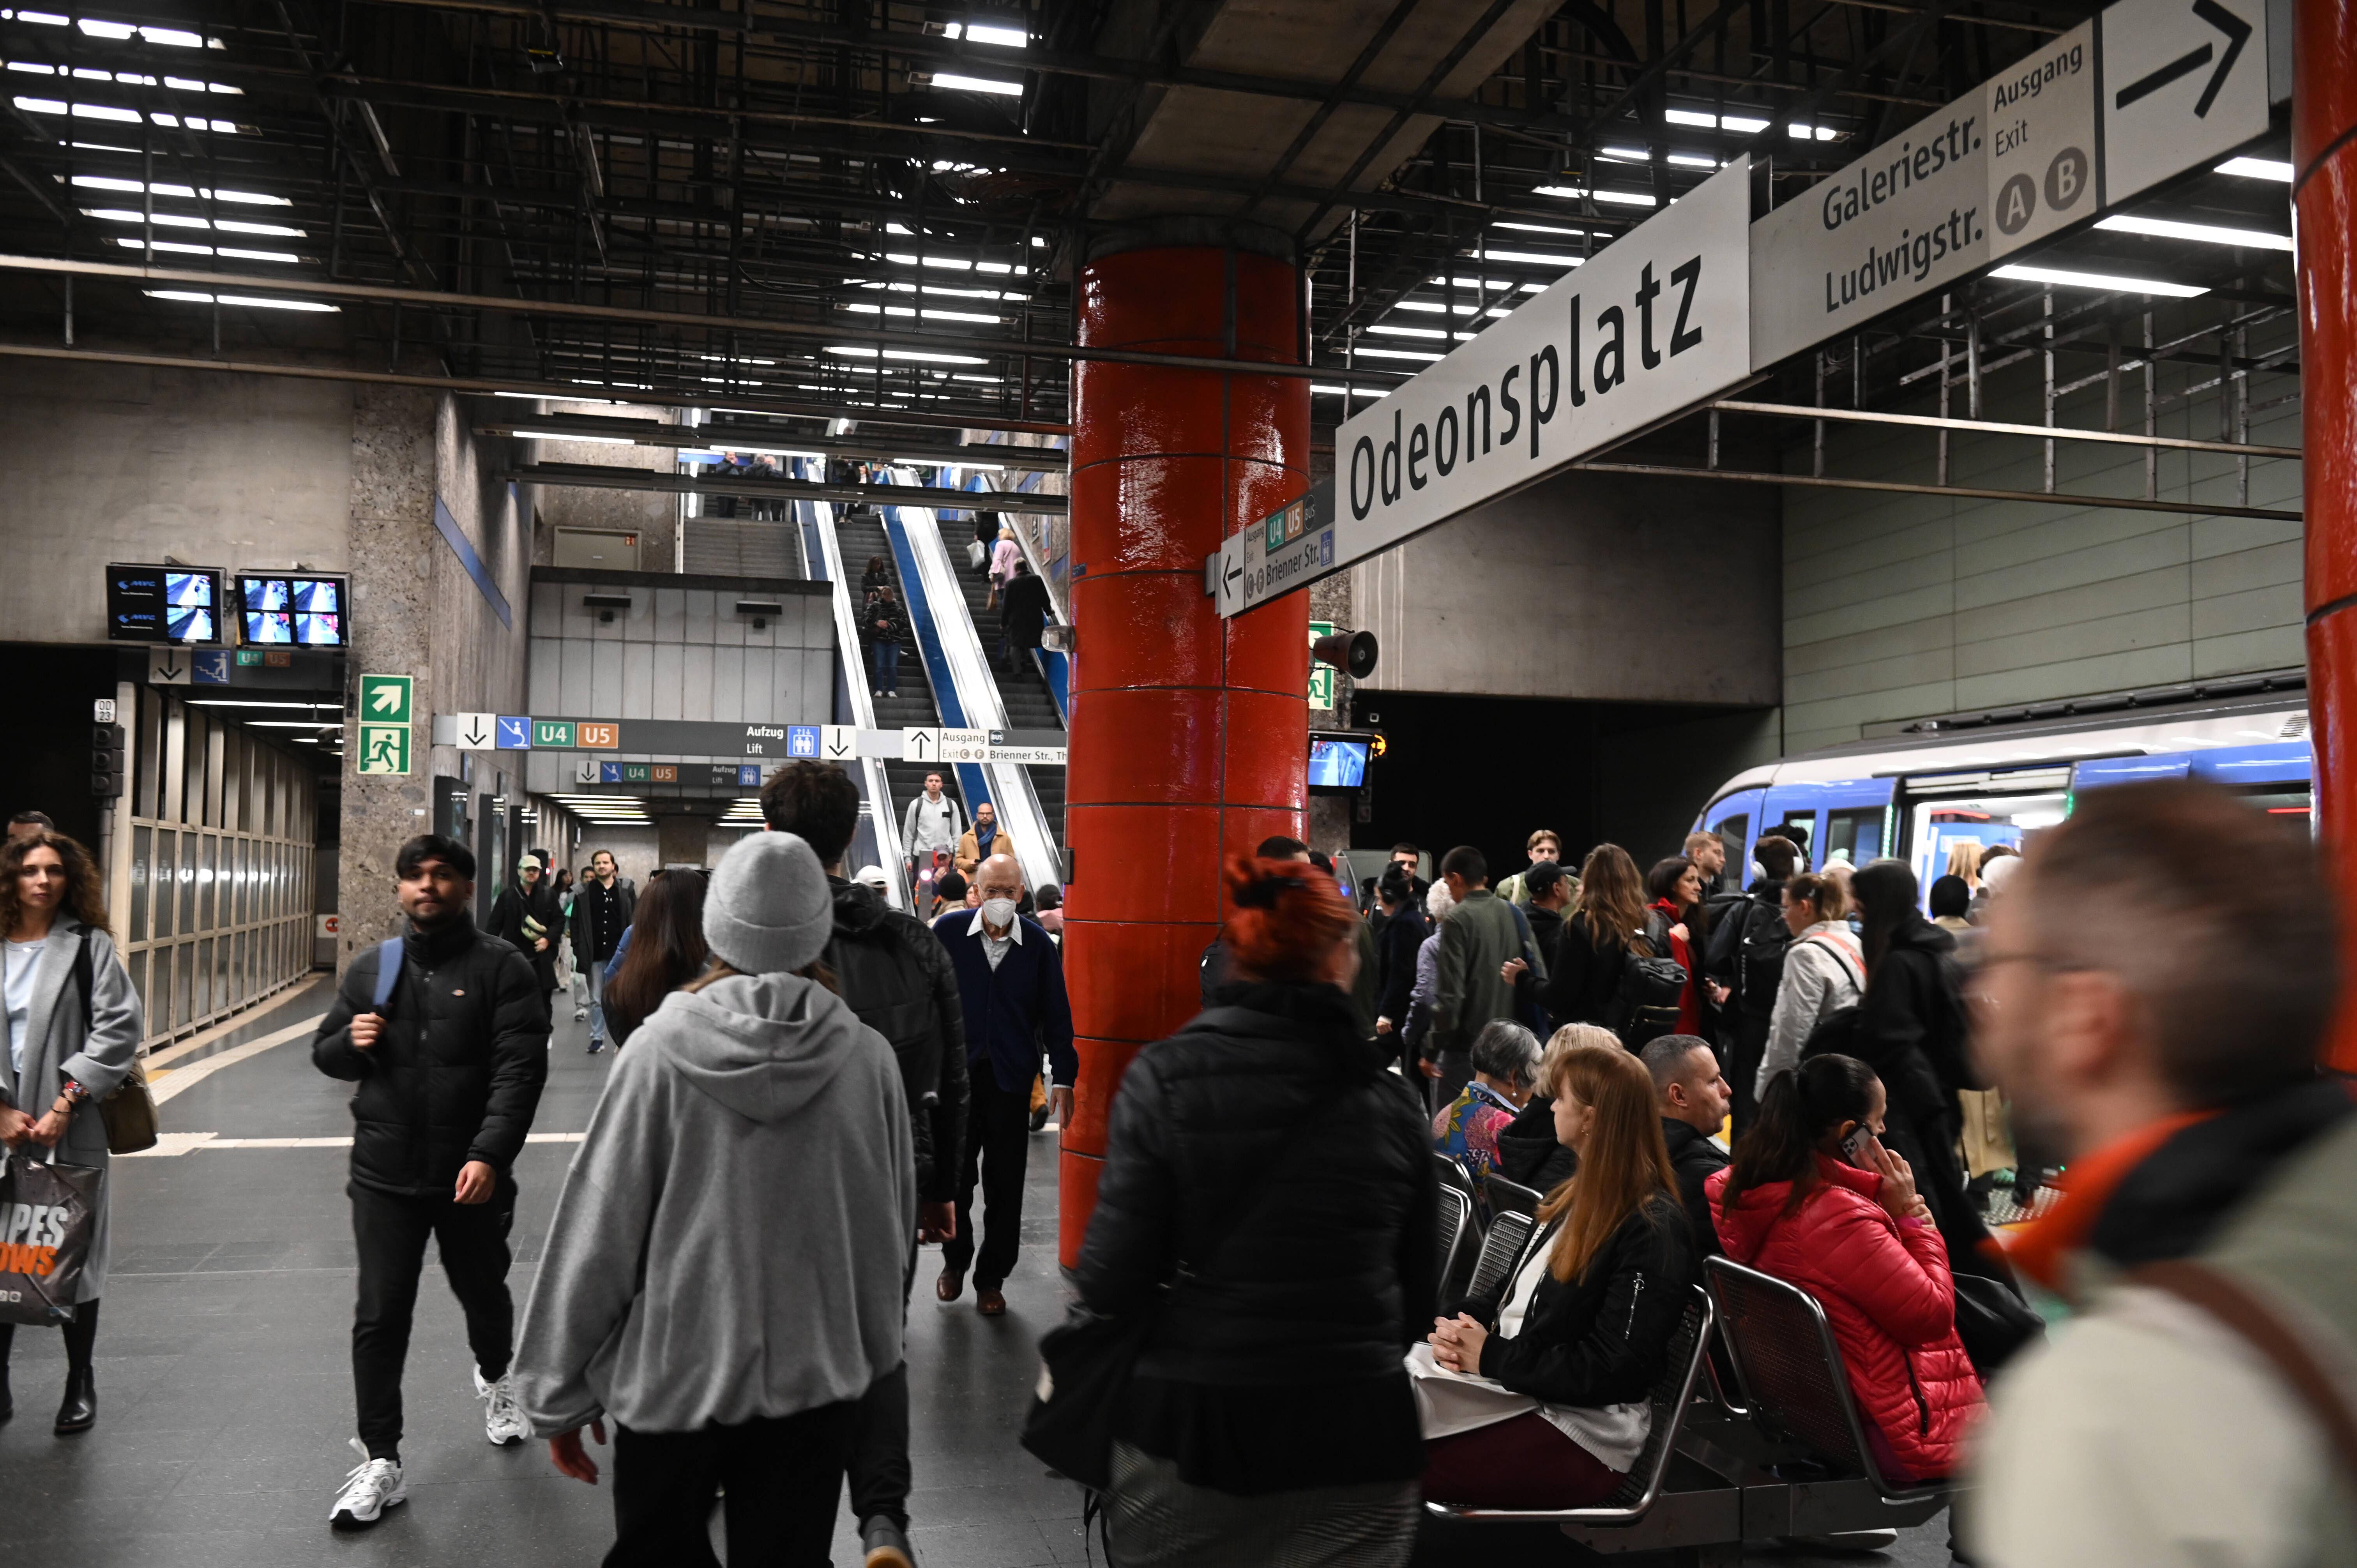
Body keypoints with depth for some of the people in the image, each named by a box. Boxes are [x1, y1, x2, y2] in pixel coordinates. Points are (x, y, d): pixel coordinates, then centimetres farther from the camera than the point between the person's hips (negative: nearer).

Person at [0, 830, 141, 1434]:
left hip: (72, 1130, -2)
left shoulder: (90, 946, 0)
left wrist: (66, 1103, -13)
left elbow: (120, 1027, -7)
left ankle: (80, 1385, 19)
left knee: (75, 1256, 5)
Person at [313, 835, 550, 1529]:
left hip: (473, 1174, -2)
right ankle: (380, 1462, 12)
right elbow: (324, 1050, 18)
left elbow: (520, 1071, -15)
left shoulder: (501, 968, -8)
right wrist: (350, 1043, -7)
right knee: (380, 1317, 1)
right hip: (384, 1175, 2)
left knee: (483, 1293, 18)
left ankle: (495, 1378, 49)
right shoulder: (369, 969, 7)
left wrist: (491, 1154, -26)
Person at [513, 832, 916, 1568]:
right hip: (815, 1381, 1)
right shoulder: (867, 1058, -8)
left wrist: (560, 1392, 2)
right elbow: (890, 1230, 2)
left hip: (672, 1377, -1)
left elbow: (597, 1230, -9)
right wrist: (872, 1358, 19)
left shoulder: (663, 1049, -14)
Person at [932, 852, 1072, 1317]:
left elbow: (1055, 1015, 3)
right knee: (955, 1176, 10)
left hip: (1011, 1078, 0)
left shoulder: (1038, 944, -2)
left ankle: (991, 1279, 22)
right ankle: (955, 1261, 33)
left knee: (1005, 1186, 7)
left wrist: (1063, 1078, 0)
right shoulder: (948, 931, -5)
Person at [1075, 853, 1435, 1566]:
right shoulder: (1387, 1098, -5)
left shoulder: (1162, 1078, -10)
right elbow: (1419, 1299, 3)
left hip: (1187, 1427, 0)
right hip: (1354, 1433, 1)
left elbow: (1110, 1284, -12)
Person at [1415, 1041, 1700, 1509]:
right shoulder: (1580, 1197, 16)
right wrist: (1462, 1327, -2)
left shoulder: (1654, 1230, -13)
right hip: (1512, 1385, 8)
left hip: (1579, 1434, -8)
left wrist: (1492, 1358, -15)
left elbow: (1615, 1370, -18)